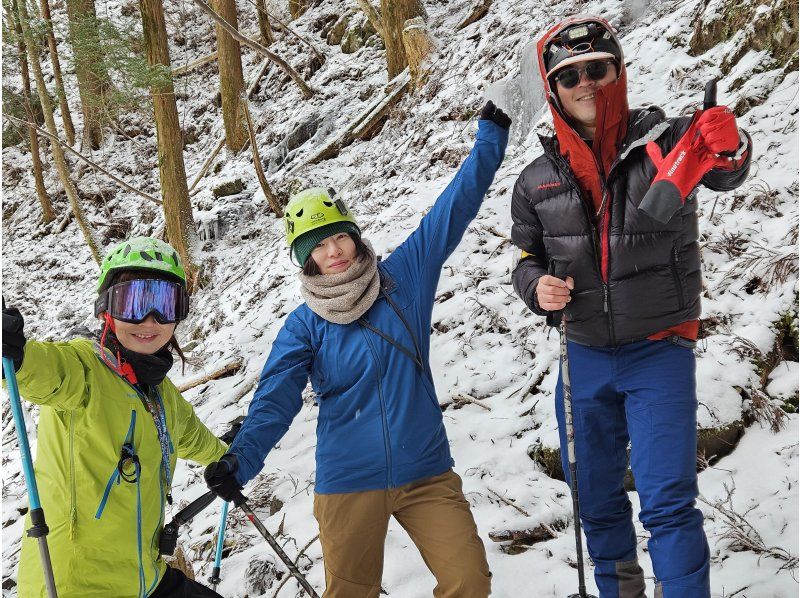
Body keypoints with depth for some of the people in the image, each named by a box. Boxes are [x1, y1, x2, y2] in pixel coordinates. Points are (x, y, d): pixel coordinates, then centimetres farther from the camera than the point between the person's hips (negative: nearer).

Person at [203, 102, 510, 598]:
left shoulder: (405, 275, -1)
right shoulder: (304, 326, -4)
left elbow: (458, 204, 2)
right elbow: (274, 402, -12)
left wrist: (493, 130, 3)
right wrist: (239, 461, -28)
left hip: (426, 474, 1)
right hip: (349, 485, -1)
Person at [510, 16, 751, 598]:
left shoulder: (664, 139, -11)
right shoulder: (538, 181, 1)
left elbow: (725, 172, -31)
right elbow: (528, 259, 12)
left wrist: (726, 147, -55)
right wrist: (538, 286, -12)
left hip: (660, 353, -4)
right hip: (584, 358, 4)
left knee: (668, 502, -11)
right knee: (595, 500, 16)